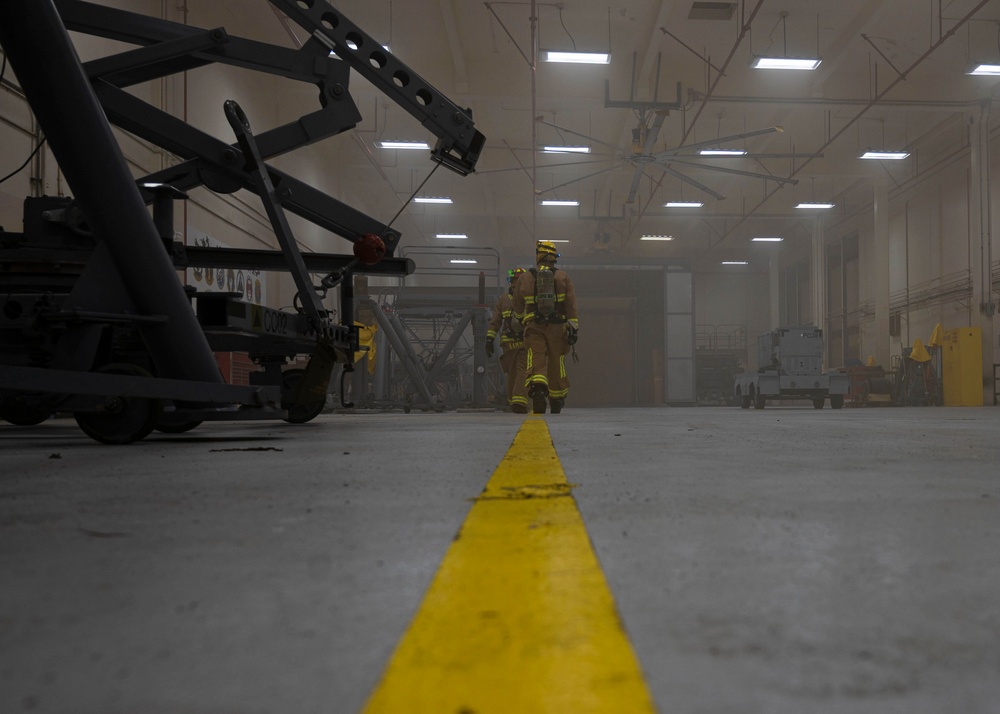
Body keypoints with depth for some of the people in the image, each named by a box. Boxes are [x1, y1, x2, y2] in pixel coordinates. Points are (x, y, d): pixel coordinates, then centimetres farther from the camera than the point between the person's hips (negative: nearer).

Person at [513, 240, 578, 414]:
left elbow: (518, 308, 17)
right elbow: (571, 305, -3)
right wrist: (573, 327, -2)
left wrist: (521, 320, 37)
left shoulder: (525, 278, 6)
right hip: (557, 327, 1)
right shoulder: (563, 277, 4)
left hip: (534, 327, -1)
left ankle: (537, 388, -36)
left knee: (536, 361, -8)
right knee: (556, 363, 13)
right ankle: (557, 401, 26)